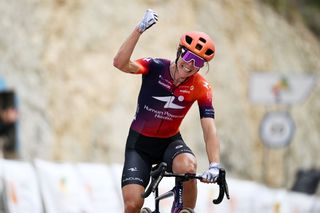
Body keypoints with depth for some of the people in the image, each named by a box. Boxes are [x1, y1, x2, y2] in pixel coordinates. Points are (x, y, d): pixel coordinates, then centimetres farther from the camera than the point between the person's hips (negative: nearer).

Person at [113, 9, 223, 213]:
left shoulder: (201, 88, -15)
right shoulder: (156, 67, -17)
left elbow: (209, 129, -21)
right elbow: (120, 63, -33)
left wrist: (214, 165, -37)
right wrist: (139, 29, -44)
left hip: (170, 142, 1)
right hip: (140, 142, -1)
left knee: (188, 167, -34)